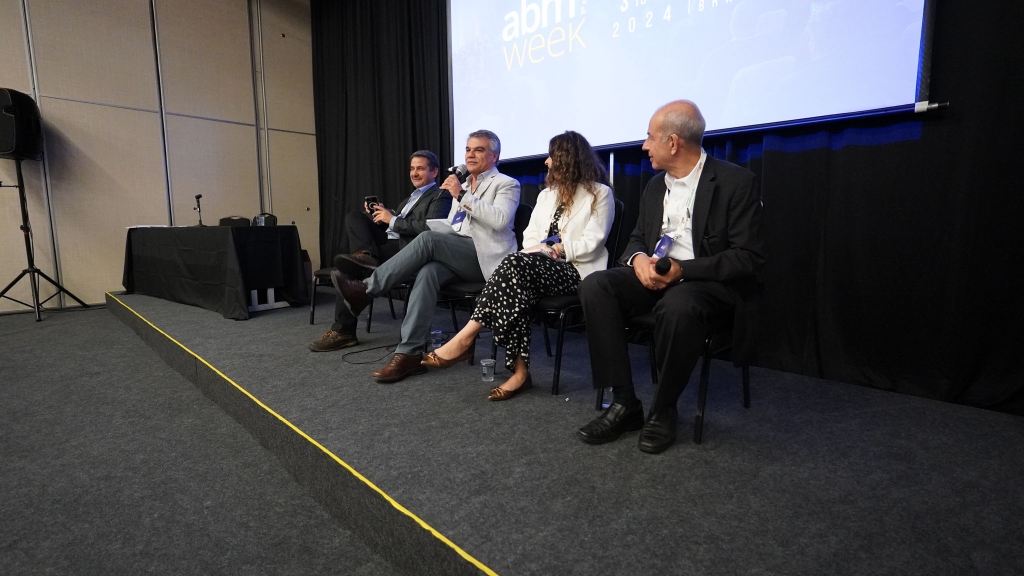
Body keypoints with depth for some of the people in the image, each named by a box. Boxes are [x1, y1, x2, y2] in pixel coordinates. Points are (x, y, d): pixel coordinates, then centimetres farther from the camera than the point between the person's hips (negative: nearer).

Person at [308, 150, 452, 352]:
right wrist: (382, 214, 4)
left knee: (346, 269, -19)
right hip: (388, 241, 9)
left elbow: (429, 228, -19)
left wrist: (392, 219, -14)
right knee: (354, 216, -7)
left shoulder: (441, 197, -1)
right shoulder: (412, 197, 29)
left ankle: (343, 331, -11)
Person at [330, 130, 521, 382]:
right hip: (458, 256, 6)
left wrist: (462, 195, -18)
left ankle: (366, 290, -21)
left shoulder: (506, 184, 4)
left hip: (485, 258, -5)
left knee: (428, 239, -29)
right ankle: (410, 352, -32)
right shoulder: (462, 185, 26)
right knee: (428, 272, -29)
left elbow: (500, 220, -16)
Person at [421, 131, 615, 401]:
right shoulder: (547, 194, 23)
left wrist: (559, 250, -16)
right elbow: (530, 236, 15)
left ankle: (467, 337, -33)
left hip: (575, 271, -5)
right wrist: (538, 248, -7)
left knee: (516, 262, -33)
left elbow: (592, 243, -7)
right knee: (515, 279, -32)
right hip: (539, 267, 5)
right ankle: (520, 371, -31)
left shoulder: (600, 194, 4)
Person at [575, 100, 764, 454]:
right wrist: (638, 259, -10)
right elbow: (637, 238, 16)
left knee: (678, 305, -40)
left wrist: (681, 269, -24)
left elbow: (748, 258, -13)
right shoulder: (655, 185, 12)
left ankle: (663, 411, -14)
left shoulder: (735, 182, -7)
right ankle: (624, 403, -17)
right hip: (655, 277, 6)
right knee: (594, 286, -20)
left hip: (709, 281, -5)